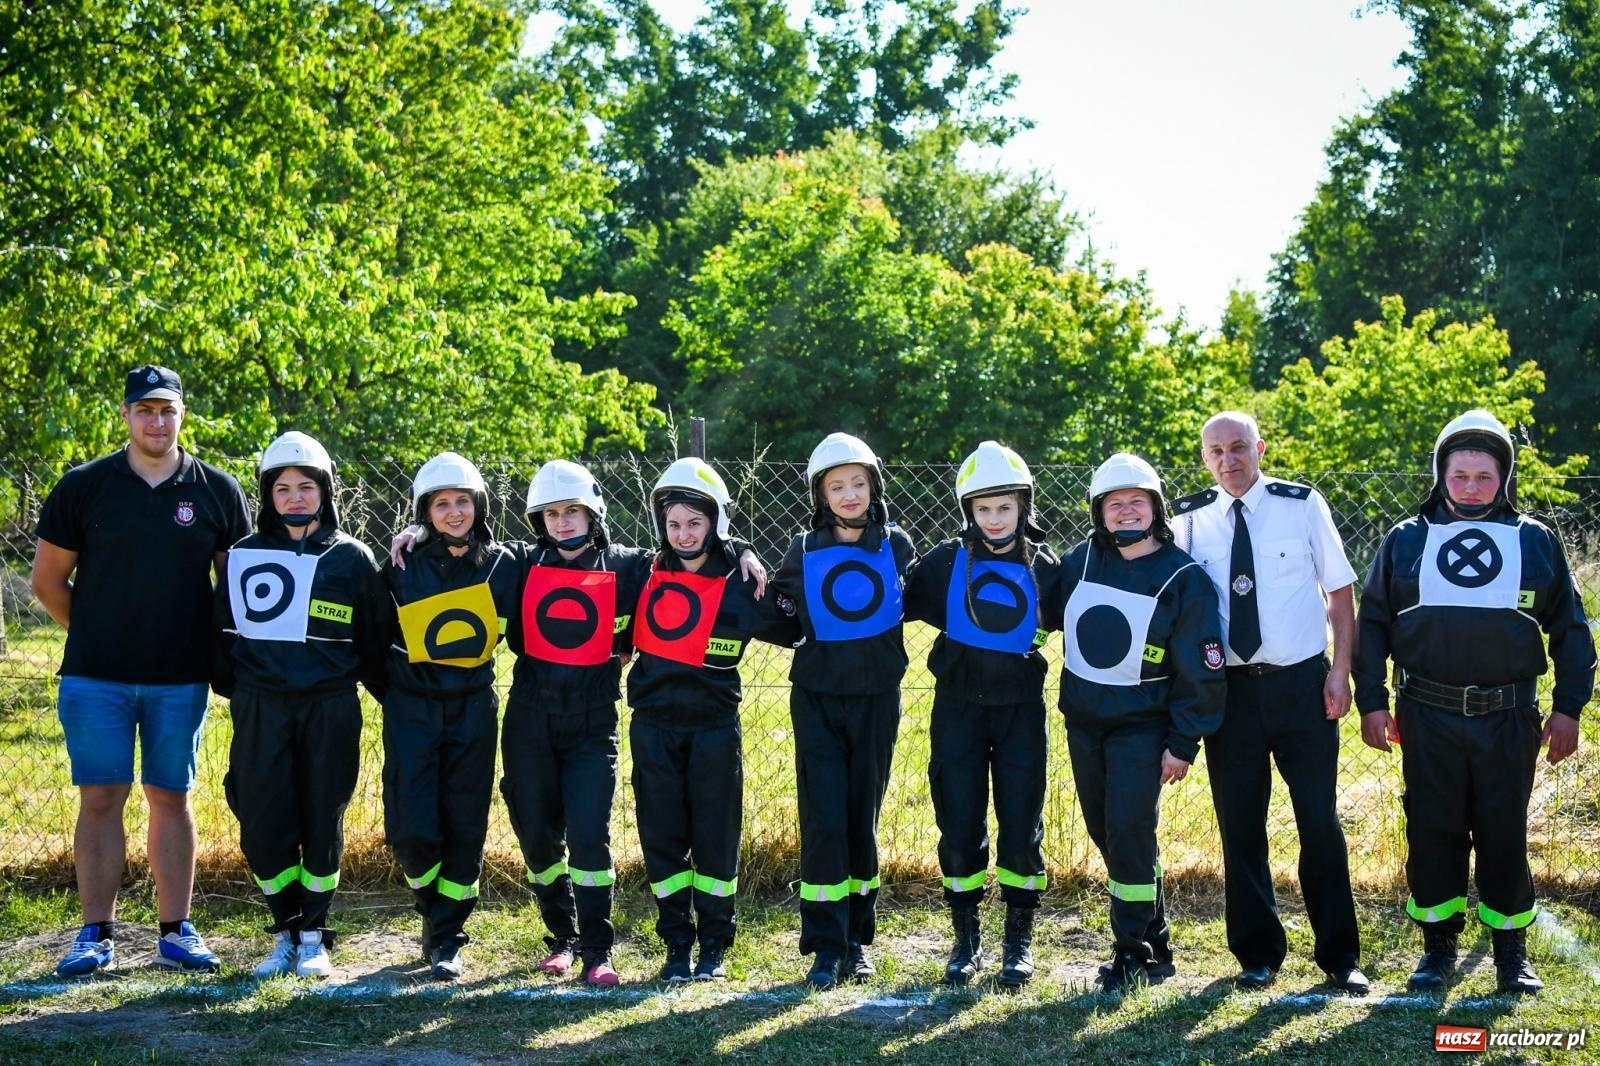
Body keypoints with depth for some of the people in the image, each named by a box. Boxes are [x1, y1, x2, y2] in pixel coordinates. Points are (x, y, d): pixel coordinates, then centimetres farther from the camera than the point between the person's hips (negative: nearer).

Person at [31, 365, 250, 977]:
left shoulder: (217, 491, 4)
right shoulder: (83, 486, 1)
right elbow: (48, 579, 7)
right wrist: (94, 637, 7)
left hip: (181, 681, 1)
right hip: (96, 679, -1)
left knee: (171, 799, 7)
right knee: (101, 798, 0)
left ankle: (176, 931, 13)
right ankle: (97, 934, 7)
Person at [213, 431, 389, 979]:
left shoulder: (351, 558, 3)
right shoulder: (243, 556, 7)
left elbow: (375, 640, 8)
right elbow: (223, 633, 13)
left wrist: (392, 698, 8)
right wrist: (234, 690, 10)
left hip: (330, 709, -1)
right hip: (260, 710, 1)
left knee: (321, 825, 4)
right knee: (262, 826, 0)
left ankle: (313, 935, 17)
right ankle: (284, 932, 16)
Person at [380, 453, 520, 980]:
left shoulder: (502, 565, 0)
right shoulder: (404, 565, -3)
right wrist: (390, 691, 6)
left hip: (473, 710, 1)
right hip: (412, 708, -1)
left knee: (464, 826, 2)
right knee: (412, 828, -6)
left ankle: (447, 936, 14)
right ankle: (433, 911, 22)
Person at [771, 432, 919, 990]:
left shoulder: (896, 546, 2)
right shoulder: (803, 552, 0)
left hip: (876, 698, 1)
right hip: (818, 698, -1)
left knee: (863, 818, 8)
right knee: (824, 819, -7)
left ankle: (856, 939, 20)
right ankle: (824, 947, -1)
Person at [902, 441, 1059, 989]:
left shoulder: (1044, 567, 0)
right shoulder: (947, 562, -2)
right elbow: (898, 604, 5)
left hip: (1020, 709, 0)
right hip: (959, 708, 0)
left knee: (1021, 828, 2)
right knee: (959, 827, 3)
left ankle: (1019, 941, 14)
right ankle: (966, 939, 17)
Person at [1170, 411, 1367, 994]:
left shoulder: (1303, 505, -2)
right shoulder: (1190, 521, 2)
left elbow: (1340, 592, 3)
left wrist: (1340, 671, -4)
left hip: (1302, 683, -1)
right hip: (1228, 688, 1)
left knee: (1320, 820, 3)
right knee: (1240, 826, 7)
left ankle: (1339, 955, 16)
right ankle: (1257, 953, 21)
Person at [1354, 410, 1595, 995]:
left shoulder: (1536, 542, 6)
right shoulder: (1406, 540, 6)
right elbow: (1373, 622, 9)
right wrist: (1372, 701, 3)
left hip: (1508, 718, 0)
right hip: (1428, 716, 0)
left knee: (1504, 833, 4)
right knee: (1433, 831, 6)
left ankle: (1510, 948, 17)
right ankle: (1439, 943, 19)